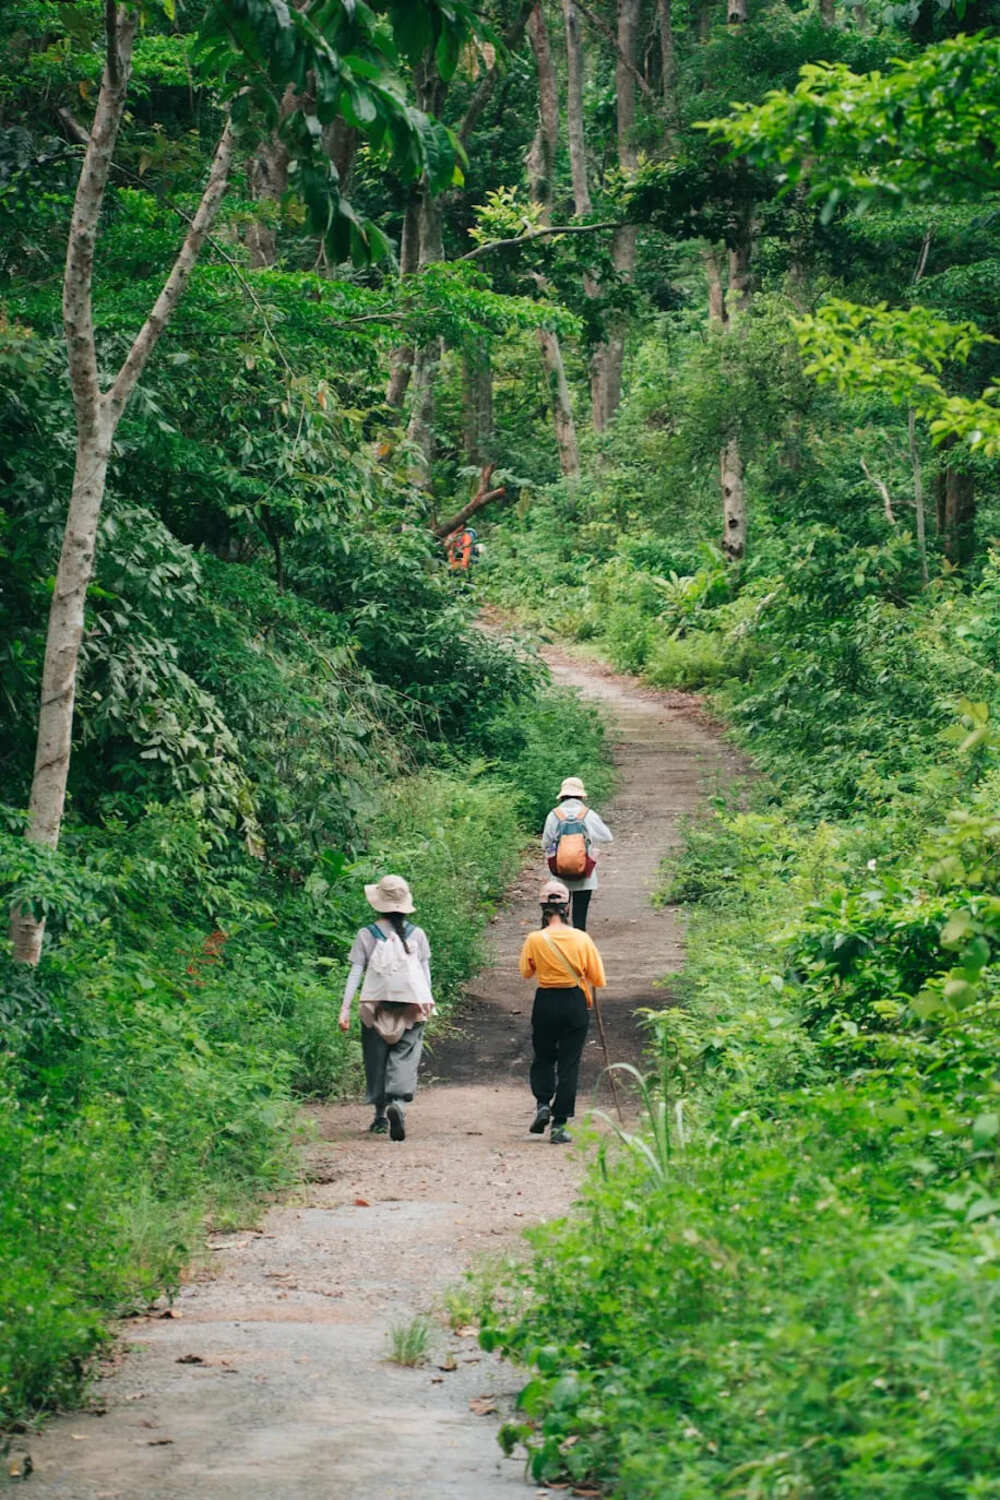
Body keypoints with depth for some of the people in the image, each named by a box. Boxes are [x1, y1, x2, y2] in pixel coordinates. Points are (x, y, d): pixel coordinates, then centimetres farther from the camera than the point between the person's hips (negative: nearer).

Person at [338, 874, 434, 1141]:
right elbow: (425, 972, 6)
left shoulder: (367, 935, -2)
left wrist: (345, 1008, -4)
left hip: (376, 1006, 0)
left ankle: (380, 1116, 20)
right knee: (405, 1056, -4)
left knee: (376, 1059, 12)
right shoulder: (417, 934, 2)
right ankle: (398, 1102, -30)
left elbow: (355, 973, -5)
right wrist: (427, 1003, 18)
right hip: (411, 1006, 0)